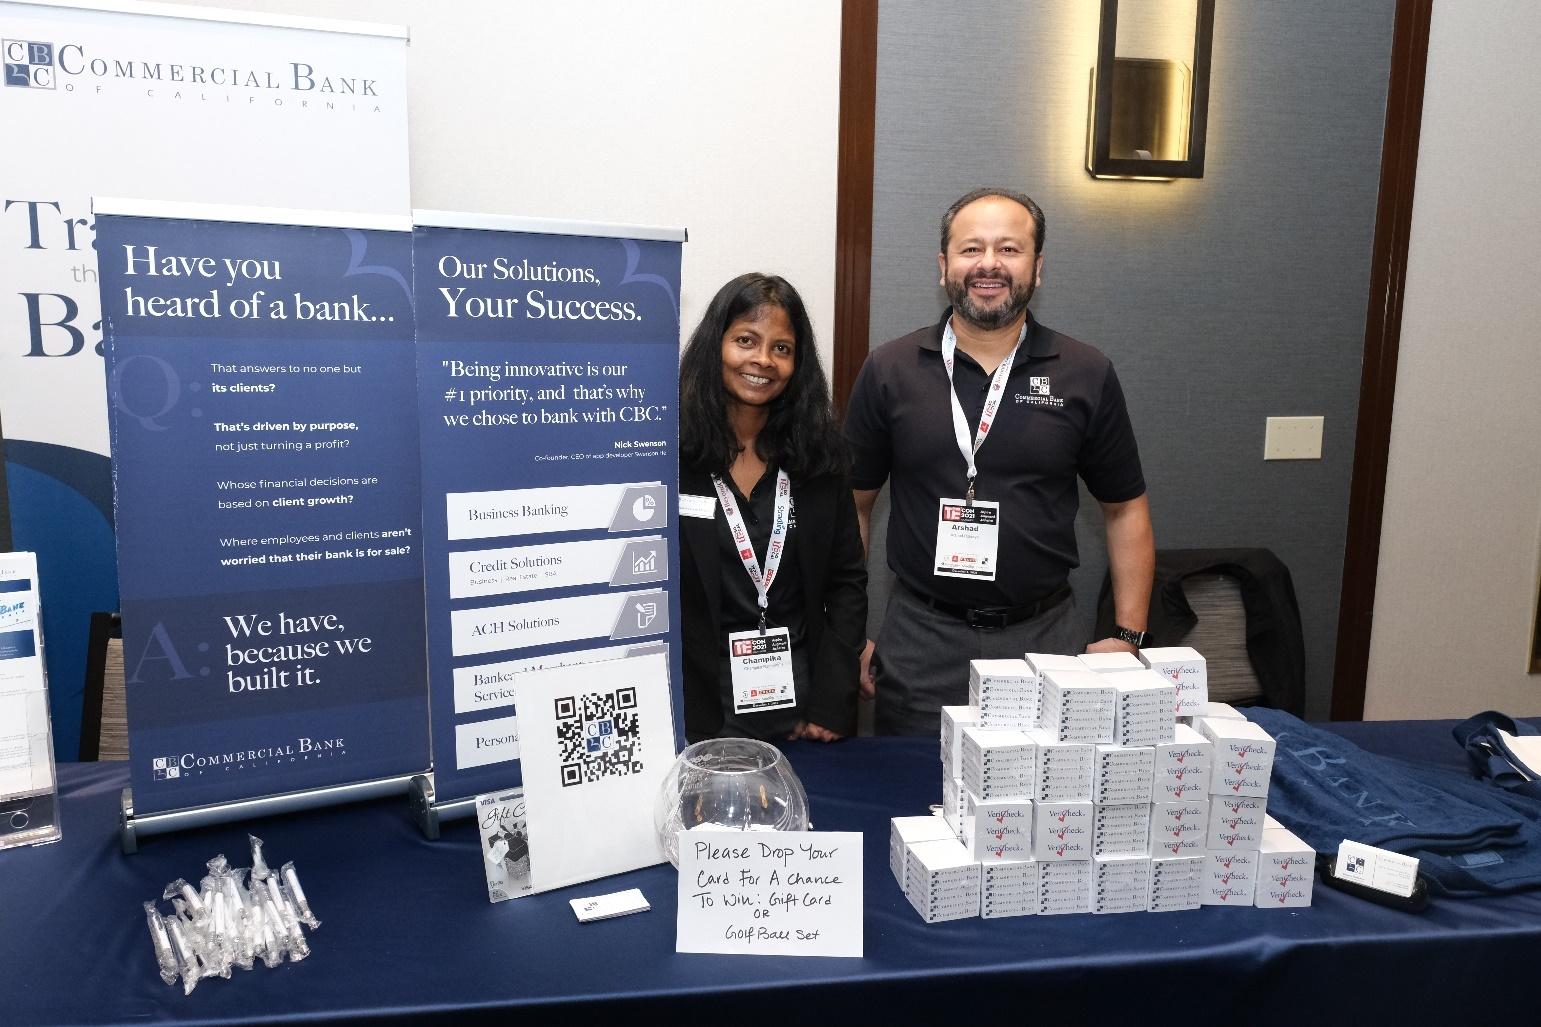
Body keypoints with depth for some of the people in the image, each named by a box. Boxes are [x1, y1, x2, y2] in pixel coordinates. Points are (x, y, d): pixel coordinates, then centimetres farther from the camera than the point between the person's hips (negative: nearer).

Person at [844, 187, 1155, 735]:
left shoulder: (1086, 375, 1)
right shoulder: (889, 371, 0)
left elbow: (1125, 510, 8)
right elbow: (852, 505, 4)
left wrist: (1128, 636, 2)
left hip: (1043, 635, 1)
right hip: (920, 638, 0)